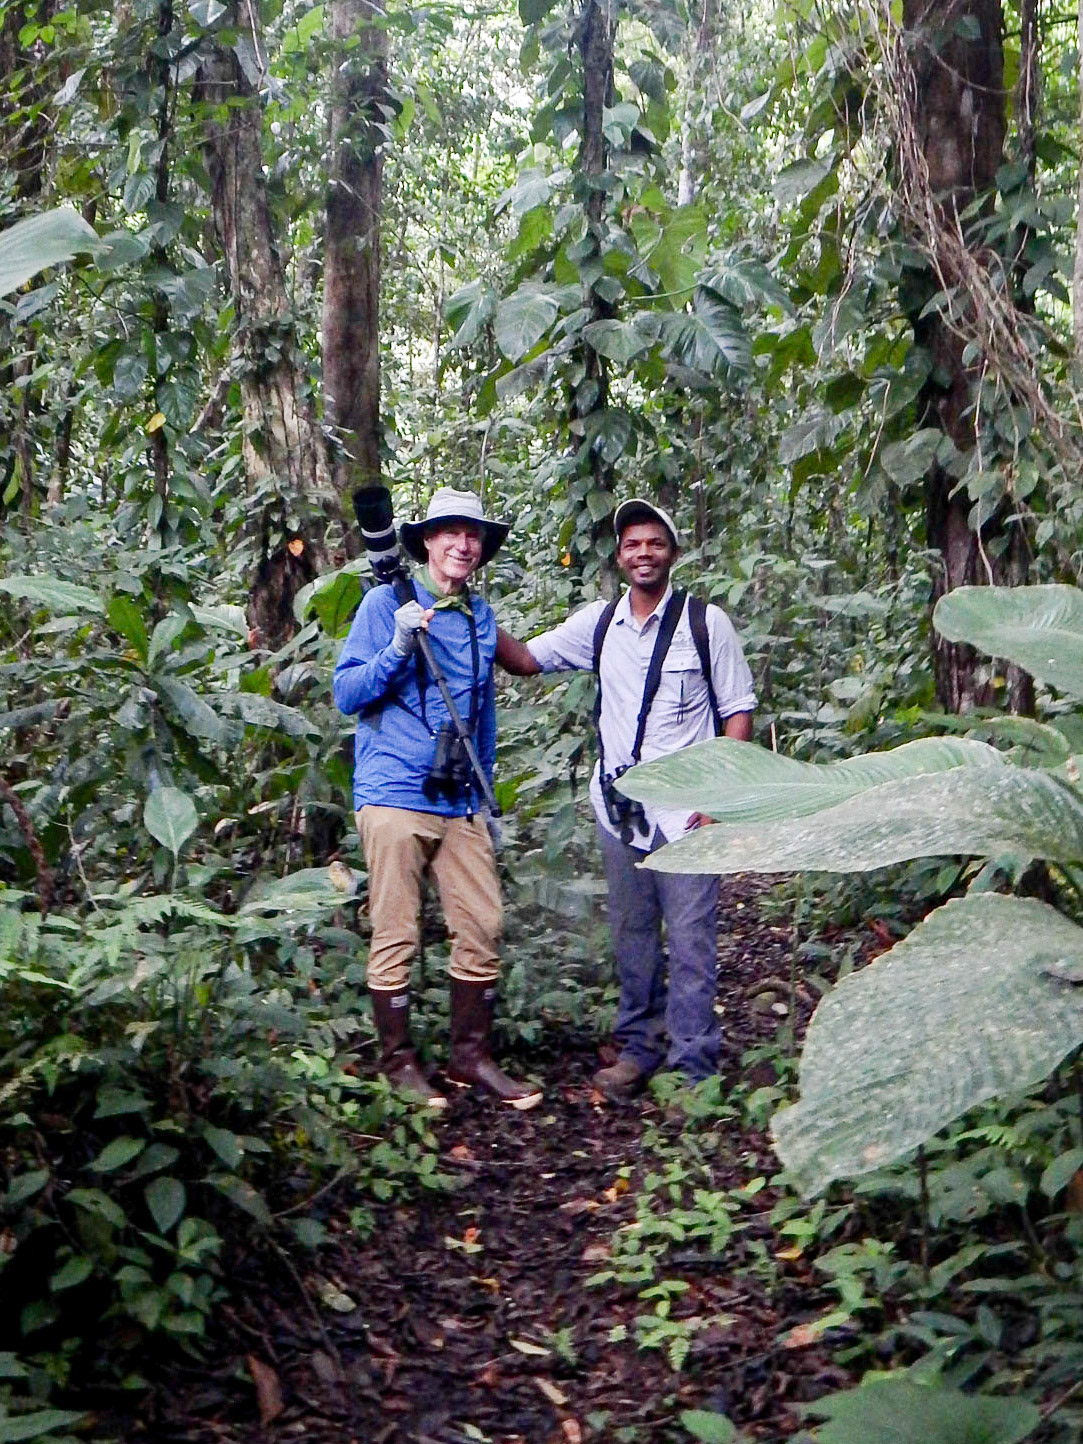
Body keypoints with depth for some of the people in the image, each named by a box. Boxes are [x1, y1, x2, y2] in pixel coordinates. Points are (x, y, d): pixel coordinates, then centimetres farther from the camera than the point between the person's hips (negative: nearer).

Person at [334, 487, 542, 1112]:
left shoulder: (481, 616, 16)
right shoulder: (387, 603, -1)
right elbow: (347, 695, -5)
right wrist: (399, 648, -19)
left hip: (461, 801, 5)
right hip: (396, 794, -5)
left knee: (484, 928, 2)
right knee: (397, 937, -1)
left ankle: (472, 1055, 16)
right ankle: (399, 1061, 13)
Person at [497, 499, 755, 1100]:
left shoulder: (707, 623, -1)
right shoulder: (599, 623, 9)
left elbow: (738, 712, 1)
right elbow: (527, 658, 11)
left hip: (686, 807, -4)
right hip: (617, 805, 4)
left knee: (690, 939, -3)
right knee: (630, 936, 12)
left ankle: (692, 1066, 6)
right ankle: (638, 1047, 24)